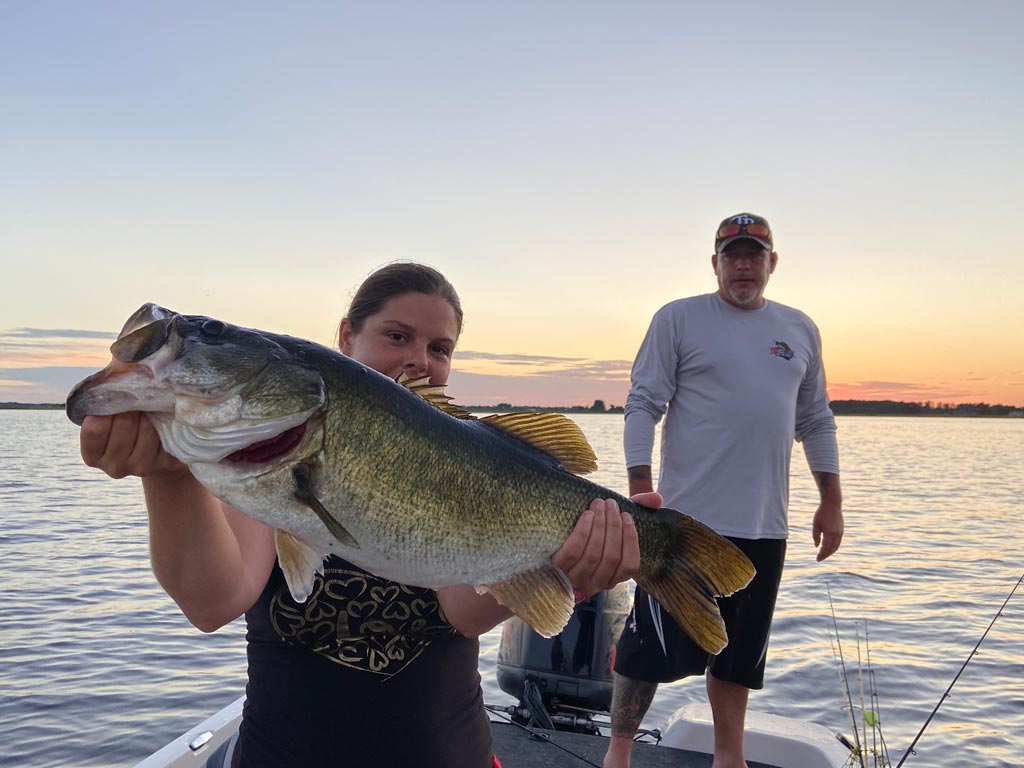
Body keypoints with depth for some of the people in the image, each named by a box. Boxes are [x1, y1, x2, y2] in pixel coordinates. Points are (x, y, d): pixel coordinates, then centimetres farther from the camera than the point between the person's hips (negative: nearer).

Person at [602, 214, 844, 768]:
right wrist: (641, 491, -12)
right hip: (687, 518, -4)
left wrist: (831, 502, 14)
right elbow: (642, 406, -4)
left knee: (739, 652, 15)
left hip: (765, 527, 5)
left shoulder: (800, 330, 14)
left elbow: (815, 422, 19)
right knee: (652, 643, -3)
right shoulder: (679, 319, 0)